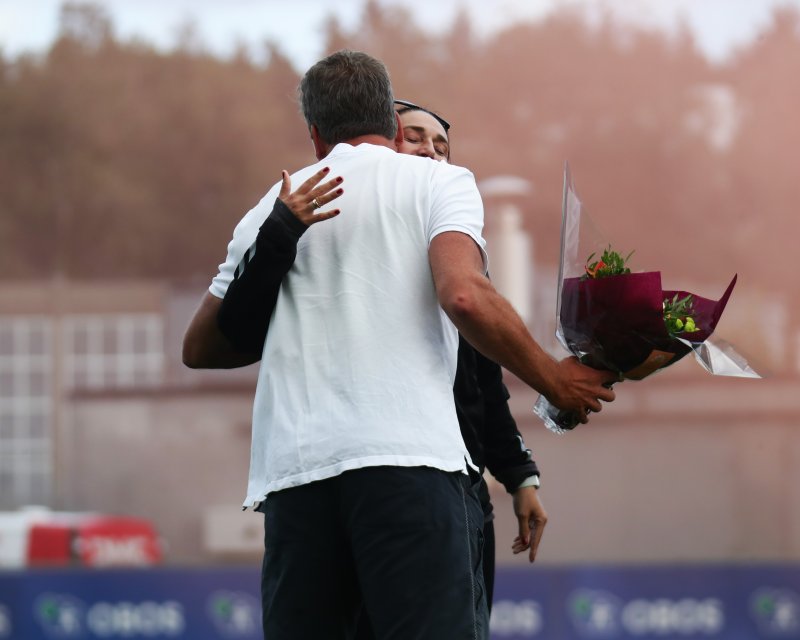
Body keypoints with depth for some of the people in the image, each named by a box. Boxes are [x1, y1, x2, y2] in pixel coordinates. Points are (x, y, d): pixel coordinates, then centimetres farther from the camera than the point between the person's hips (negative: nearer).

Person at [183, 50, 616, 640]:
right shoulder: (439, 181, 11)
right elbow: (463, 296, -8)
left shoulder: (270, 209, 23)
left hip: (292, 469, 4)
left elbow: (201, 347, 31)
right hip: (408, 458, -4)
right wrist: (555, 382, 4)